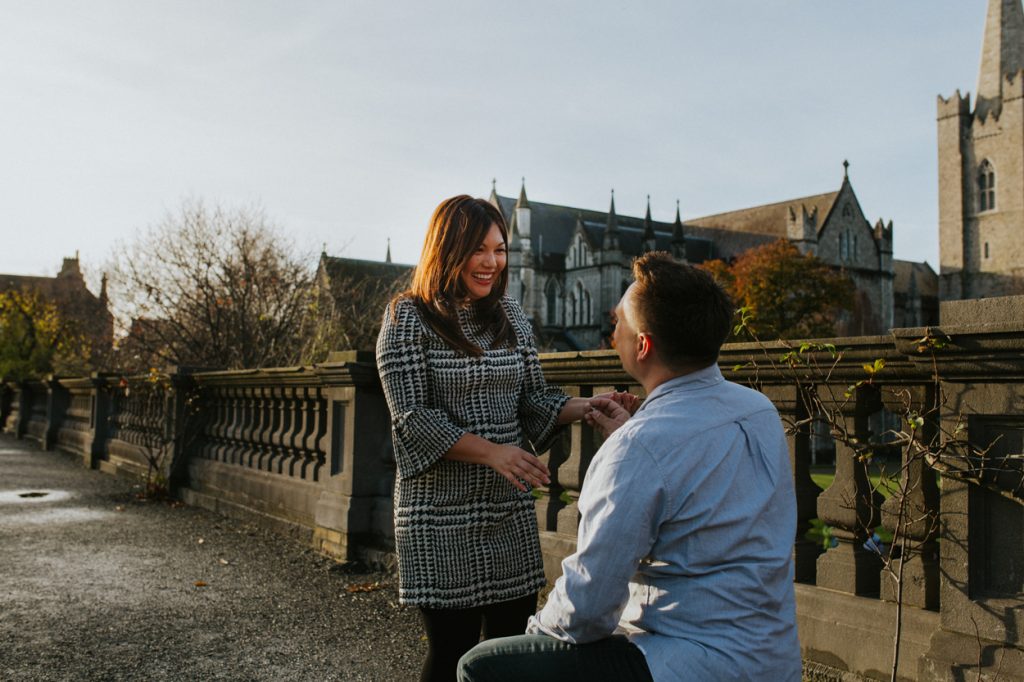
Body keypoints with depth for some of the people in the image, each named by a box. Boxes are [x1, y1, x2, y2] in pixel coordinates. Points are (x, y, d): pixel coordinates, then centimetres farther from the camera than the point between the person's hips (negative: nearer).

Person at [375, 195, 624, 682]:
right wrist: (492, 452, -23)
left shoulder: (510, 316, 9)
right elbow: (412, 416, -12)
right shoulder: (409, 317, -6)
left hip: (511, 511, 5)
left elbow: (532, 399, 10)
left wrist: (586, 408, -9)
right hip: (442, 515, -4)